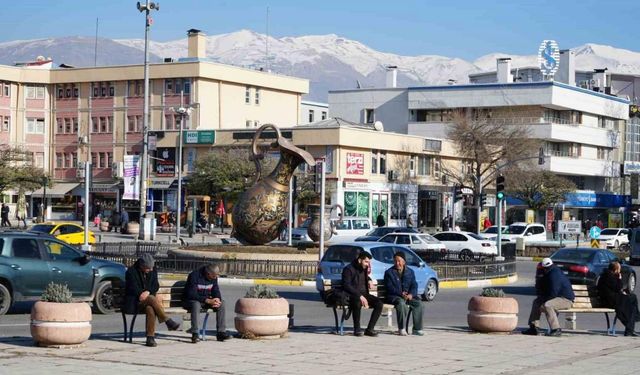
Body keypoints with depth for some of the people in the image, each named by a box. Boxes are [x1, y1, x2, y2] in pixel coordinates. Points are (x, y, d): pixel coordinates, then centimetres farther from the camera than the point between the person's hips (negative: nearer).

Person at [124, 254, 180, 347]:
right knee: (153, 300, -34)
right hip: (134, 302, -4)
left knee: (150, 309, -34)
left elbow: (156, 286, 6)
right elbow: (133, 289, -11)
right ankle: (168, 322, -27)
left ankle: (150, 337, -33)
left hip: (148, 299, 4)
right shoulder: (131, 272, -9)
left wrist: (148, 292, -13)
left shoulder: (153, 271, 6)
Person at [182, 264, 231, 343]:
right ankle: (195, 334, -39)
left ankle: (221, 332, -15)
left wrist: (217, 299, -21)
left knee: (222, 303, -17)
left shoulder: (214, 277, -1)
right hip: (190, 300, -6)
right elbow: (191, 294, -27)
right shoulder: (194, 276, -22)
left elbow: (216, 291, 5)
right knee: (196, 304, -40)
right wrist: (208, 301, -34)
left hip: (207, 300, 6)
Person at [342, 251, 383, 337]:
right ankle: (357, 329, -26)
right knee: (357, 302, -40)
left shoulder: (364, 269, 16)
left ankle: (370, 329, -17)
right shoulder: (349, 269, -7)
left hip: (364, 295, 7)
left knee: (379, 303, -18)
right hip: (352, 295, -7)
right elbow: (347, 286, -18)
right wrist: (360, 296, -27)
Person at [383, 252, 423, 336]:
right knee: (401, 303, -37)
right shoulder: (389, 272, 3)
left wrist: (411, 294, -15)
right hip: (394, 296, -4)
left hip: (408, 296, 4)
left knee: (418, 303, -24)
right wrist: (401, 294, -22)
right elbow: (389, 287, -7)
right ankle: (401, 329, -32)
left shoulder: (410, 272, 15)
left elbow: (414, 285, 7)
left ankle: (417, 329, -20)